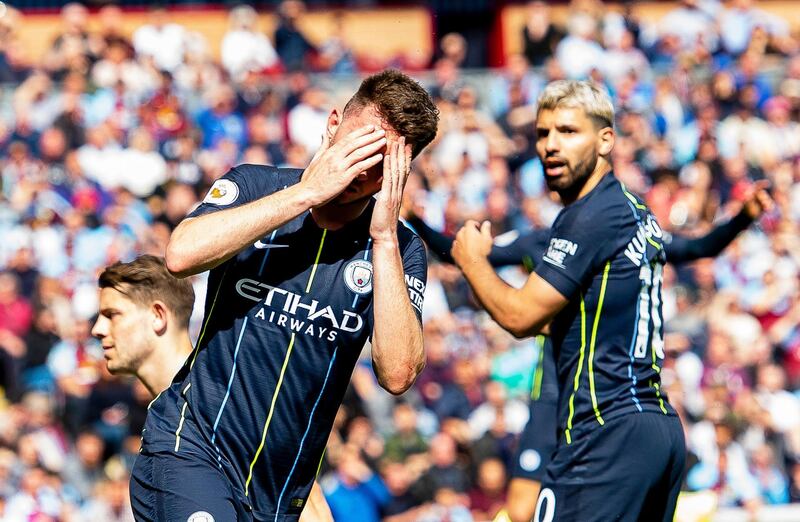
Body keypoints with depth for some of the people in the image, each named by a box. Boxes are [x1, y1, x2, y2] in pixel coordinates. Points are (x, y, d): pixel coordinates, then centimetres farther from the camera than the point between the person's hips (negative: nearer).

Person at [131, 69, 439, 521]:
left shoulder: (401, 250, 2)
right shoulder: (254, 187, 0)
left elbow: (397, 374, -13)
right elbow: (181, 255, -21)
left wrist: (384, 237, -15)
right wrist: (306, 192, -18)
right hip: (191, 445, -3)